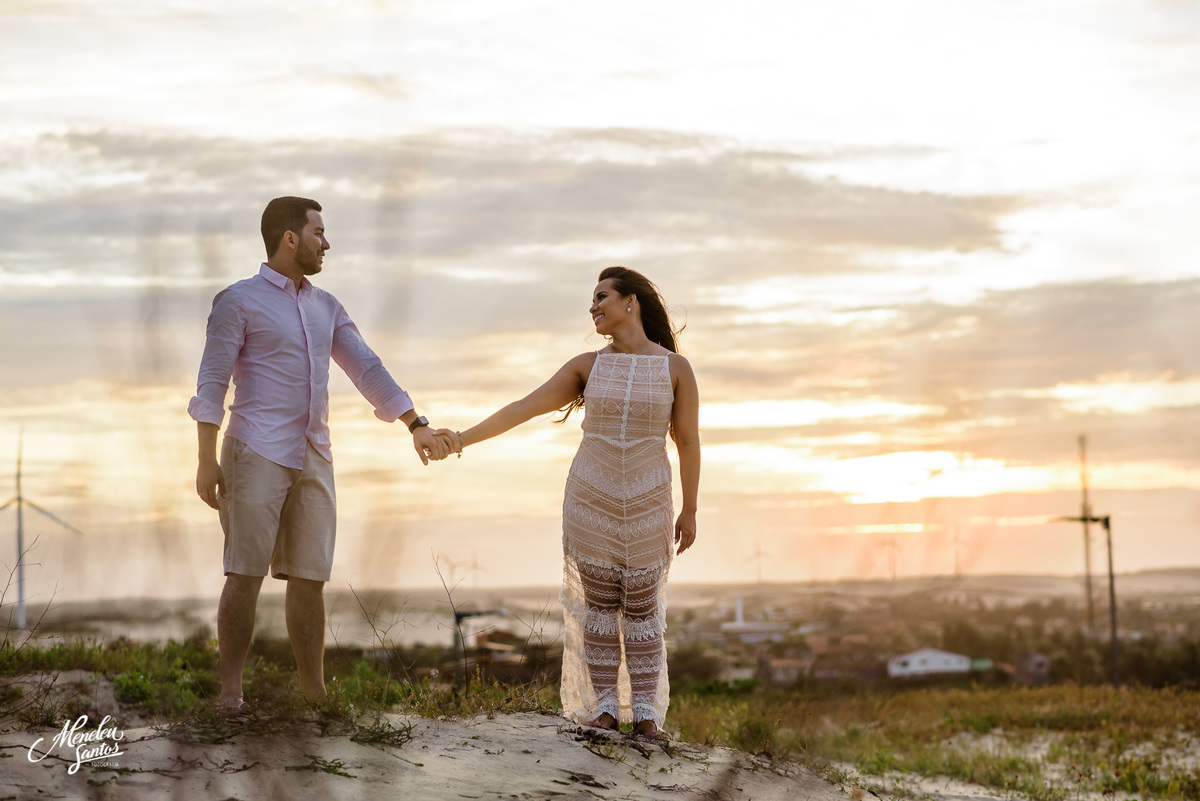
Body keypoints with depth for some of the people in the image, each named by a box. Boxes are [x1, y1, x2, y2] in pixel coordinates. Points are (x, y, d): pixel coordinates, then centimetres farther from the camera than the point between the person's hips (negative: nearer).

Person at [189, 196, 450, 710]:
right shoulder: (239, 301, -2)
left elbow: (367, 370, 16)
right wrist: (207, 460, -13)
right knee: (245, 575, -6)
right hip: (256, 454, -6)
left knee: (310, 578, 4)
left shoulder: (325, 307, 17)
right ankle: (230, 696, 0)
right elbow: (212, 383, -6)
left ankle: (314, 696, 10)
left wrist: (416, 426, 7)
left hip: (312, 458, 6)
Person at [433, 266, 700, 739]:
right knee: (598, 605, 4)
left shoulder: (676, 368, -6)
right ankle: (604, 707, 13)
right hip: (590, 502, 2)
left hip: (646, 506, -1)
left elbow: (688, 442, -1)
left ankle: (645, 713, 11)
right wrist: (464, 439, -12)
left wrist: (690, 511, 0)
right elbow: (521, 409, -3)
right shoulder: (588, 365, 0)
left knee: (642, 609, 2)